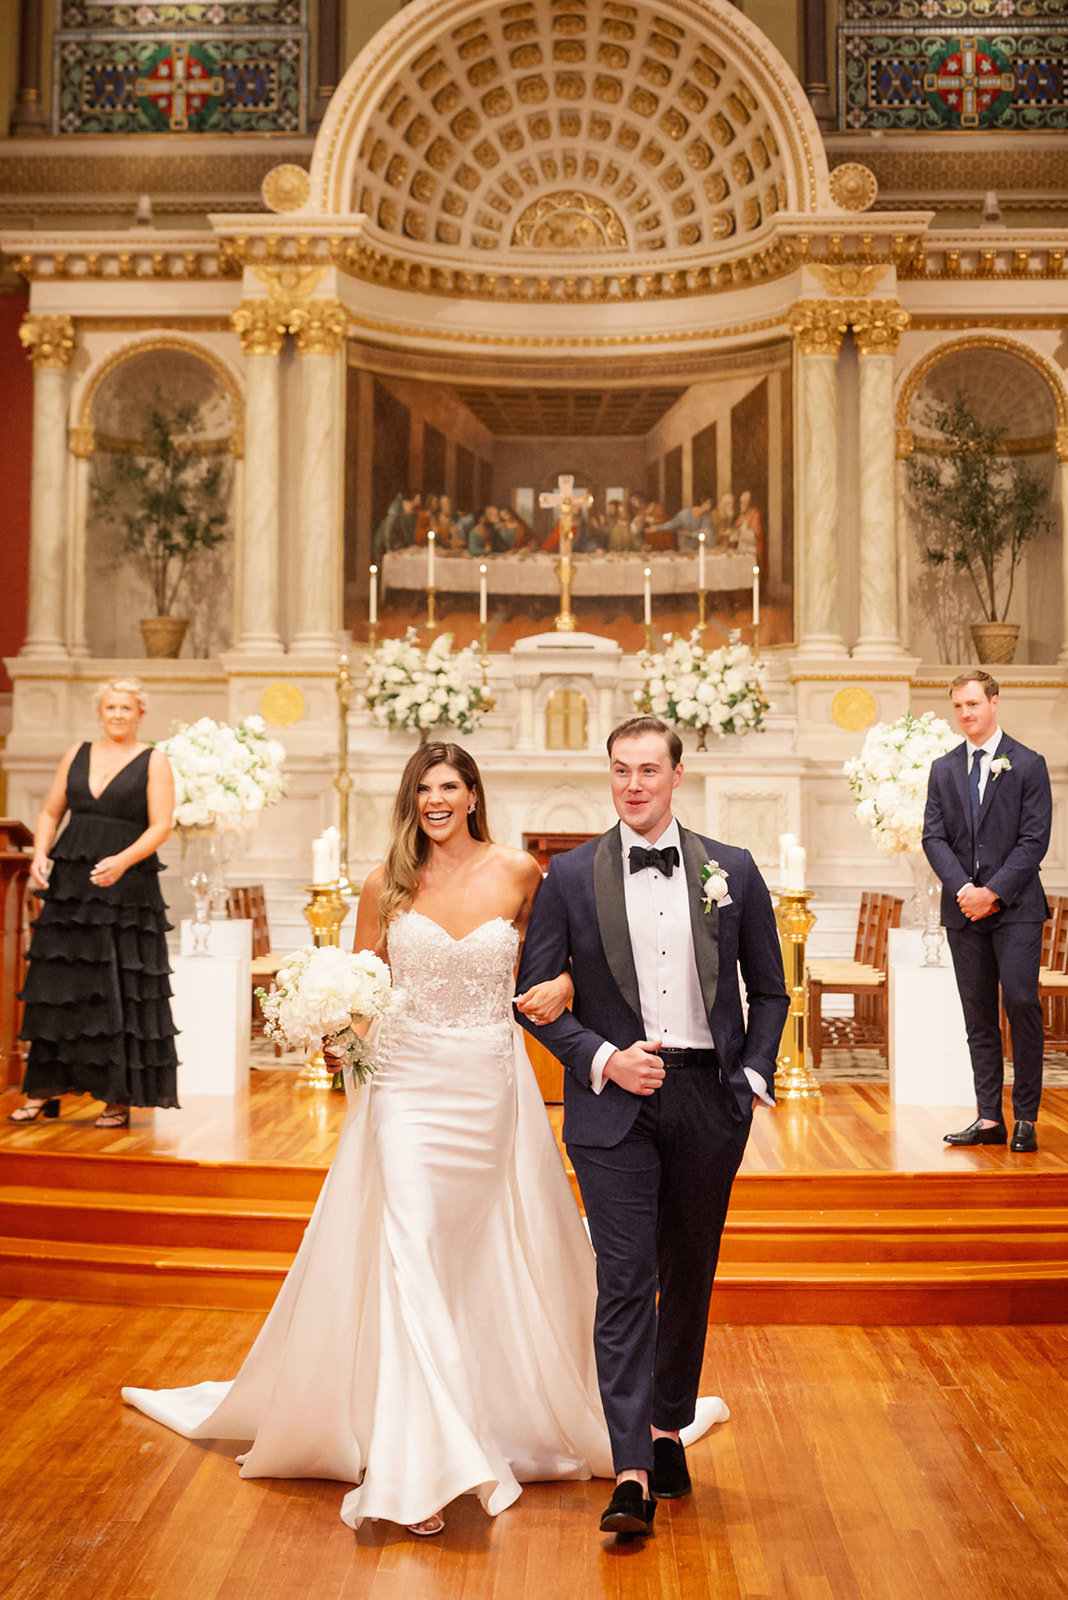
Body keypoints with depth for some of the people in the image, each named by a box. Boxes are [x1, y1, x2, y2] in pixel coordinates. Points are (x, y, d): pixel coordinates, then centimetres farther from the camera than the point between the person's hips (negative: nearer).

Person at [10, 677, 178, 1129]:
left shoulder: (154, 762, 2)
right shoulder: (77, 754, 13)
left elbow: (160, 826, -7)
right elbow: (51, 812, 15)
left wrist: (123, 860, -22)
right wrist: (41, 853, -3)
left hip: (126, 888, -4)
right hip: (69, 883, 4)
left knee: (121, 992, -3)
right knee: (57, 985, 5)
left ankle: (118, 1099, 5)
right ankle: (43, 1091, 14)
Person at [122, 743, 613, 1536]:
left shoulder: (520, 873, -1)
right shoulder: (387, 883, 1)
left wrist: (563, 982, -8)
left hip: (492, 1085, 1)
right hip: (408, 1083, 0)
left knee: (494, 1262, 13)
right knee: (408, 1255, -9)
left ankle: (513, 1422, 36)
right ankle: (422, 1467, -4)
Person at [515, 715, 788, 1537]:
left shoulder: (733, 870, 4)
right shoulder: (571, 875, 0)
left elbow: (769, 990, 10)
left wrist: (753, 1078, 1)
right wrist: (603, 1058, -10)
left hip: (709, 1098, 2)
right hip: (613, 1099, -2)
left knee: (689, 1274, 14)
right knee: (625, 1279, -6)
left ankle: (670, 1428, 33)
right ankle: (632, 1474, 0)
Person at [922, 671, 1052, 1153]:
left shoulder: (1028, 765, 1)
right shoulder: (943, 769, 12)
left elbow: (1034, 839, -6)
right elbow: (934, 837, 6)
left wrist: (992, 891, -13)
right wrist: (962, 888, -9)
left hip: (1016, 906, -4)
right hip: (964, 909, 4)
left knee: (1021, 1002, -10)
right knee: (978, 1013, 5)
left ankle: (1025, 1118, 2)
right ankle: (989, 1118, 10)